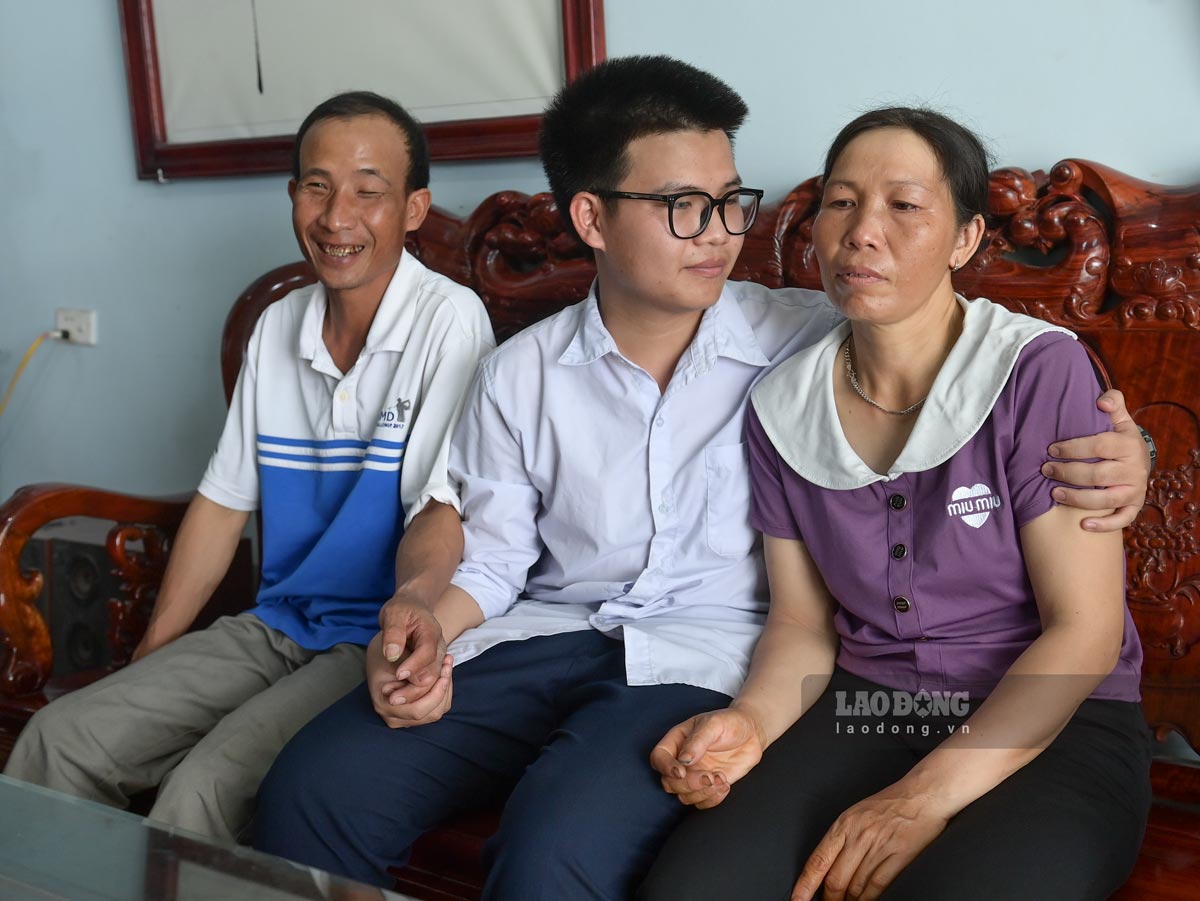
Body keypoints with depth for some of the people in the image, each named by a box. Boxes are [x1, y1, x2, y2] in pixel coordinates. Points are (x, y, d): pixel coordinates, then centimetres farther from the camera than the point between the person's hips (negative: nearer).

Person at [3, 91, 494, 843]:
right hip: (275, 628, 6)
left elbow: (443, 508, -17)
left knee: (205, 790, -27)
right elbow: (225, 501, 12)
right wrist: (148, 661, 10)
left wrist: (416, 598, -40)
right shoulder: (277, 328, 8)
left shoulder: (449, 322, -12)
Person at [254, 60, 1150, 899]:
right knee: (310, 794, -17)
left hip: (704, 658, -3)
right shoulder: (520, 374, 9)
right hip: (542, 640, 4)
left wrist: (1098, 445, -20)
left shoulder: (807, 340, 0)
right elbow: (490, 557, 12)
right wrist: (421, 635, -10)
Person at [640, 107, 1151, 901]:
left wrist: (927, 797, -20)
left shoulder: (1040, 373, -11)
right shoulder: (784, 409, 3)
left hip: (1052, 729, -2)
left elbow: (1085, 629, -12)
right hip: (864, 713, 3)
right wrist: (750, 723, -13)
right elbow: (803, 619, 9)